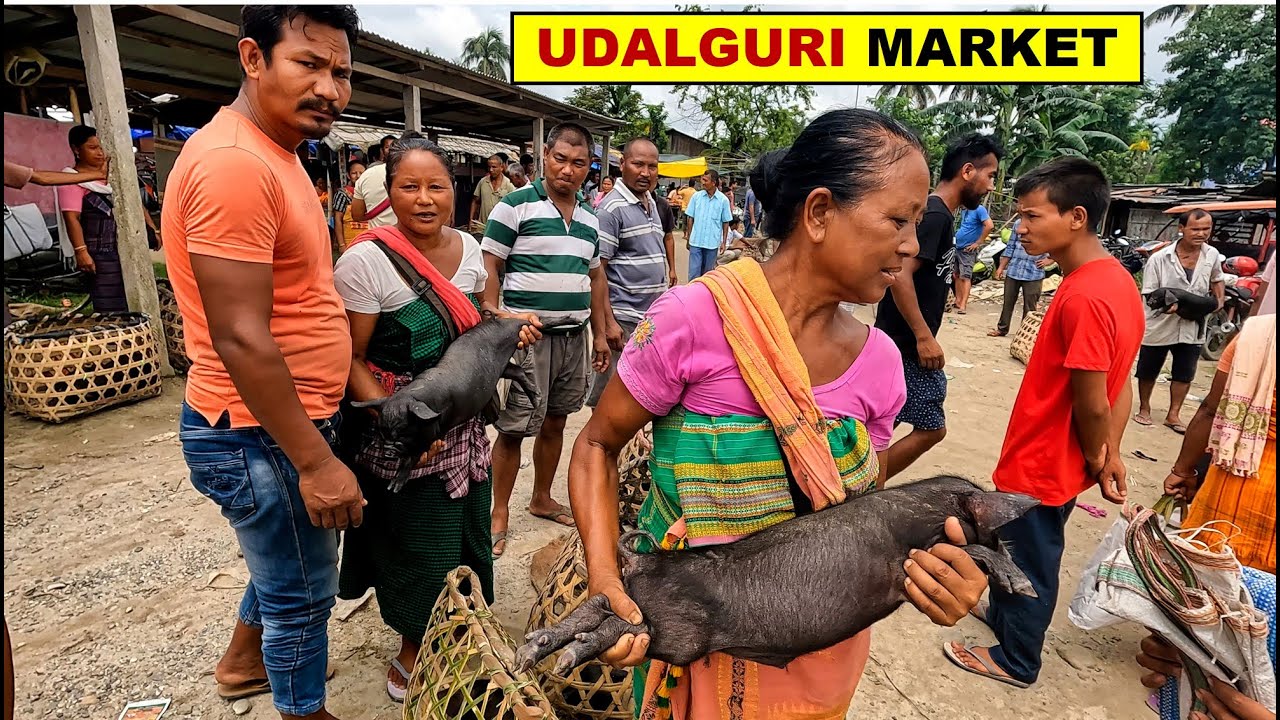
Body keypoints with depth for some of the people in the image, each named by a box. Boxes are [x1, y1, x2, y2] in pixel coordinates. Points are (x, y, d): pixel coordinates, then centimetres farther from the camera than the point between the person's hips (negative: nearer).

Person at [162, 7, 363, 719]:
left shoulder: (274, 153, 10)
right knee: (303, 593, 11)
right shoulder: (234, 162, -23)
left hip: (285, 421, 10)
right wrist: (316, 462, -22)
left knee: (286, 565, 30)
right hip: (262, 437, -10)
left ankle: (246, 659, 54)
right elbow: (241, 340, -26)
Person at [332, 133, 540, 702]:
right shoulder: (365, 261, -18)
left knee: (466, 536, 19)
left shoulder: (467, 247, 1)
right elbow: (351, 358, -16)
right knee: (421, 554, 8)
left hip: (464, 426, 6)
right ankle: (411, 656, 37)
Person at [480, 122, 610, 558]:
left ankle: (542, 499, 31)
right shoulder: (515, 206, -6)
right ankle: (500, 514, 15)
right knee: (513, 429, -1)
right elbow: (489, 267, -7)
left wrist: (599, 334, 15)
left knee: (554, 423, 15)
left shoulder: (589, 218, 12)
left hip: (574, 336, 6)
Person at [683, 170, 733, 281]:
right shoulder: (696, 196, 0)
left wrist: (724, 242, 1)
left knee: (707, 273, 12)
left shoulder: (723, 200, -2)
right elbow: (690, 219, 6)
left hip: (712, 243, 0)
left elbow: (725, 223, 3)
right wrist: (688, 238, 6)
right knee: (693, 273, -4)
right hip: (696, 242, 0)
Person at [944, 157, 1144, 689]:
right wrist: (1109, 456, 4)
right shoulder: (1115, 277, 2)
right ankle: (1001, 614, 48)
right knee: (1013, 547, 26)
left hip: (1040, 467, -8)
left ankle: (1016, 661, 33)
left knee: (1030, 563, 12)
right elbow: (1118, 385, 5)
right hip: (1055, 461, 9)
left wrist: (1098, 461, -6)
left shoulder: (1086, 296, -29)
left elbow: (1092, 405, -24)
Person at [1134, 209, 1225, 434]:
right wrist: (1168, 305, -31)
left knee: (1184, 374, 10)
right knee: (1147, 372, 11)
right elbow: (1149, 293, -13)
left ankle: (1173, 415, 24)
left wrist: (1219, 301, 2)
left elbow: (1217, 280, 18)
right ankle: (1144, 408, 31)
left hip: (1193, 327, 3)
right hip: (1160, 325, -3)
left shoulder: (1212, 255, -1)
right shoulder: (1160, 258, -16)